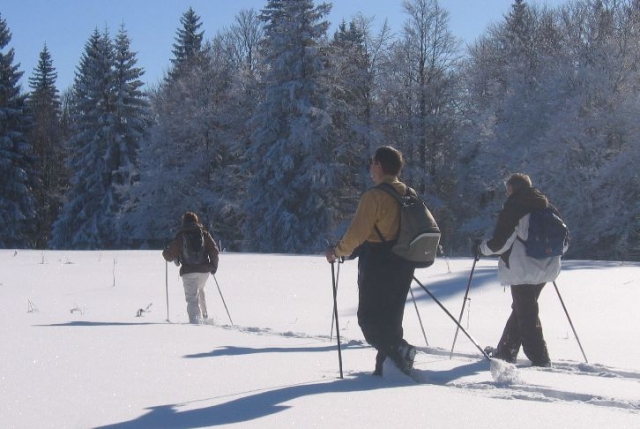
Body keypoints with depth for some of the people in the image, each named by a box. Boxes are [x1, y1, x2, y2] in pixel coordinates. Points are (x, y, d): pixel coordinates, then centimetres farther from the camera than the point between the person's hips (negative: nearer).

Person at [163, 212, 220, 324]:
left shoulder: (180, 236, 0)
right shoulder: (204, 233, 7)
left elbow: (169, 254, 1)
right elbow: (214, 250, 0)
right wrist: (214, 265, 12)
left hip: (188, 272, -3)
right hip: (204, 270, 3)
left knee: (192, 299, -4)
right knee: (200, 291, 30)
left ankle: (195, 321, -21)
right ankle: (204, 315, 34)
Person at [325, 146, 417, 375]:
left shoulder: (374, 196, -17)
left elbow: (357, 233, -19)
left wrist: (337, 251, -4)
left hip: (377, 265, -7)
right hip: (403, 267, 8)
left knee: (368, 319, 2)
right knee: (391, 318, 16)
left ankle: (397, 350, -16)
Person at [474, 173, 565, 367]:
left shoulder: (513, 208, -10)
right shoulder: (548, 208, 10)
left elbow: (500, 242, -13)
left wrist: (481, 248, 5)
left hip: (522, 270, -7)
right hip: (545, 269, 8)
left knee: (526, 313, 1)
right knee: (520, 309, 20)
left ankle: (539, 357, -3)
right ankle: (506, 351, 30)